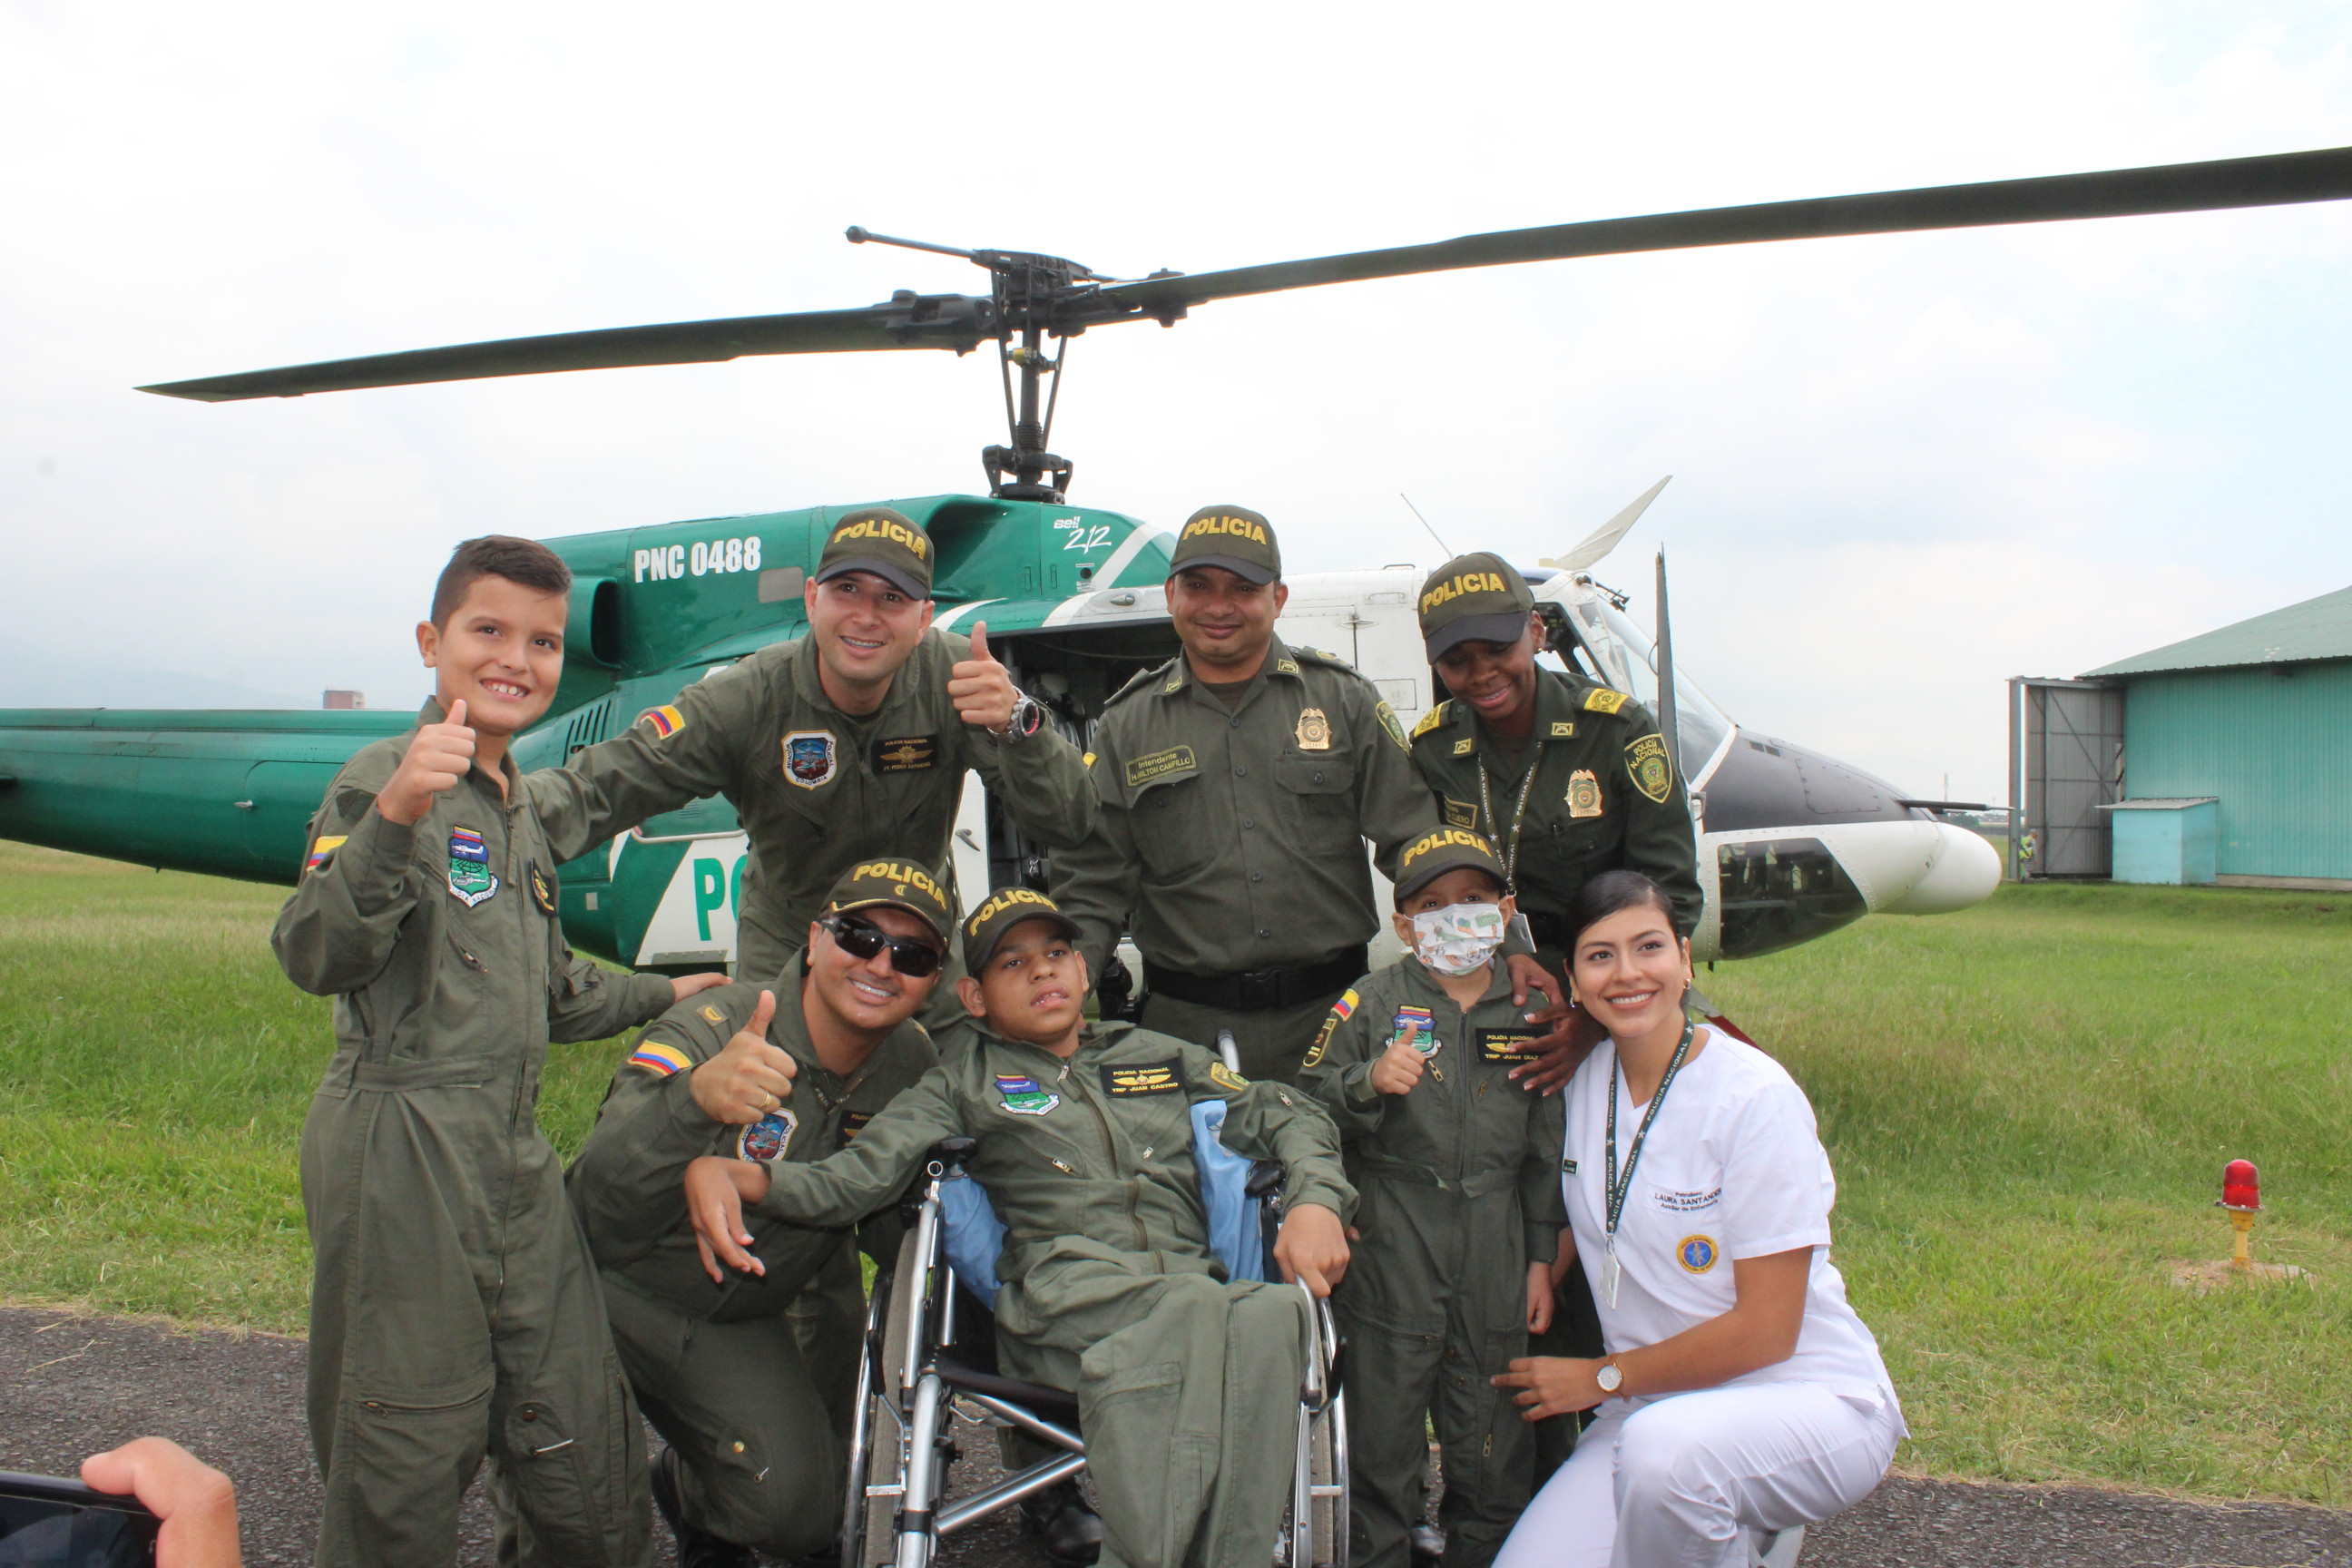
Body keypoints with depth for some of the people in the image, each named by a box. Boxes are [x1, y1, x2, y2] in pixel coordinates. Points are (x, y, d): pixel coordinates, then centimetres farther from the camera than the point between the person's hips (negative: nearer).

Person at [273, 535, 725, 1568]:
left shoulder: (523, 806, 18)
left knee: (586, 1458, 12)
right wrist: (393, 819, -36)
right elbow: (315, 958, -23)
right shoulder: (386, 781, -7)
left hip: (517, 1162, 8)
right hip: (401, 1156, -8)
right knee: (405, 1457, 3)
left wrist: (661, 997, 36)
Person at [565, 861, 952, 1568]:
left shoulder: (913, 1066, -9)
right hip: (619, 1291, -5)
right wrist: (694, 1100, -60)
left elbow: (888, 1229, 2)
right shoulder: (705, 1032, -28)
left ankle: (684, 1491, 26)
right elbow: (597, 1214, -41)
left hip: (737, 1325, 5)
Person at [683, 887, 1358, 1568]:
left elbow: (1286, 1115, 26)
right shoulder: (962, 1085, 22)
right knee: (1194, 1306, -37)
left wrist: (1314, 1203, 3)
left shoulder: (1161, 1056, 29)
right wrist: (722, 1173, -11)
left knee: (1272, 1312, -35)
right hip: (1059, 1289, -2)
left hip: (1194, 1279, 3)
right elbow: (854, 1176, 8)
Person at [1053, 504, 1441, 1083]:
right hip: (1190, 1025, 0)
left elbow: (1413, 837, 3)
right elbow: (1092, 886, 7)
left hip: (1333, 1013, 0)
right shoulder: (1127, 725, 7)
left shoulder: (1343, 700, 5)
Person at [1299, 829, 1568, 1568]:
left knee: (1492, 1430, 11)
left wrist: (1541, 1258, 8)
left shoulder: (1529, 1013, 4)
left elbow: (1546, 1148, 9)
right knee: (1383, 1424, 6)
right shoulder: (1370, 1002, -3)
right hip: (1390, 1249, -2)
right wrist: (1368, 1082, -20)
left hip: (1495, 1249, 2)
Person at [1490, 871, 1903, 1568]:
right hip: (1654, 1405, 5)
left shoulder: (1755, 1098, -16)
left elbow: (1765, 1331, -15)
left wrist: (1604, 1378, -9)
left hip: (1811, 1399, -5)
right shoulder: (1581, 1083, 0)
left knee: (1662, 1446, -36)